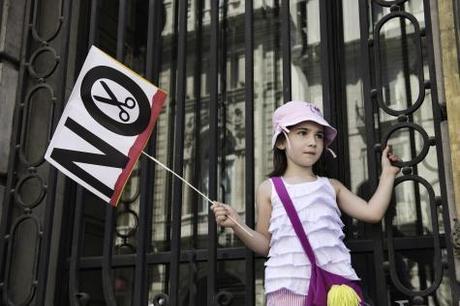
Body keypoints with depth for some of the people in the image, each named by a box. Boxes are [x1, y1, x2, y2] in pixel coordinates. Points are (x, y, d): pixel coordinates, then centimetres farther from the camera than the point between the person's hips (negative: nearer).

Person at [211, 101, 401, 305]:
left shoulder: (331, 186, 16)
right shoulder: (269, 189, 9)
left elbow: (372, 213, 13)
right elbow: (265, 244, 10)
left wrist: (387, 174, 17)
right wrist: (237, 225, -5)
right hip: (289, 286, -2)